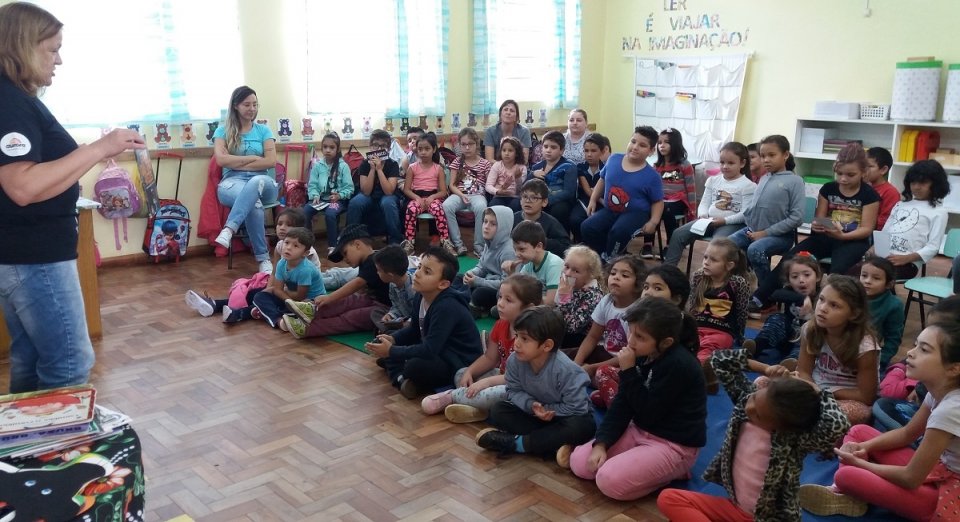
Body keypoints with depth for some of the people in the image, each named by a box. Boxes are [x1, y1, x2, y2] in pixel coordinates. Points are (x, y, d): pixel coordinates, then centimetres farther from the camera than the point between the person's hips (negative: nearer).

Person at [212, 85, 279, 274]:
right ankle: (264, 258, -38)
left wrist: (238, 163, -4)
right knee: (254, 202, -39)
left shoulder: (263, 130, 16)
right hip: (233, 182, -1)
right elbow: (221, 159, -4)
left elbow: (271, 161, 1)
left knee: (255, 184, -41)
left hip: (263, 182, 1)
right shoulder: (223, 130, 13)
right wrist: (253, 158, -3)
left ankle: (229, 230, -52)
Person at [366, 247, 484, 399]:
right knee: (380, 343, 7)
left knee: (415, 366, -36)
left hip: (459, 365, -9)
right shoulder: (422, 298, -2)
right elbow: (414, 330, 14)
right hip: (435, 353, 9)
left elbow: (430, 350, -32)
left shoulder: (446, 307, -29)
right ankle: (402, 379, -6)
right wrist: (392, 339, -5)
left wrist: (391, 351, -25)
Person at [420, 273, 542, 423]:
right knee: (461, 374, 2)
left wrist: (487, 382, -30)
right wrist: (469, 373, -8)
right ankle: (477, 409, -25)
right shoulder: (500, 325, 1)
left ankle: (450, 396, -19)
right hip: (502, 377, 9)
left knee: (502, 393, -39)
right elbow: (489, 358, 10)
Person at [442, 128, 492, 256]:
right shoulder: (457, 162, 11)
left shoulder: (484, 164, 8)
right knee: (446, 206, -32)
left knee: (481, 208, -38)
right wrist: (462, 195, -11)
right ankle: (458, 243, -23)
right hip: (459, 194, 2)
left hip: (477, 195, -2)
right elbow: (452, 185, 6)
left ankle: (478, 246, -26)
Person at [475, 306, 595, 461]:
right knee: (498, 410, -11)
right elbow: (514, 391, -6)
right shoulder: (514, 361, -18)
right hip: (534, 414, 5)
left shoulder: (565, 369, -31)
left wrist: (547, 410, -23)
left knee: (583, 426, -36)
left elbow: (576, 407, -25)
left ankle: (516, 443, -28)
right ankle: (555, 443, -22)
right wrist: (531, 405, -25)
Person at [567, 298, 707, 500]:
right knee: (579, 462, -1)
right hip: (640, 431, 8)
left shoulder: (678, 365, -26)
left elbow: (647, 413, -22)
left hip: (674, 444, -8)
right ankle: (652, 466, 10)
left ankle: (671, 472, -1)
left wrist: (629, 371, -23)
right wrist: (601, 443, -9)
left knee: (609, 480, -24)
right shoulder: (642, 355, -2)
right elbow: (622, 403, 1)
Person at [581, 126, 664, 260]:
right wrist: (593, 200, 10)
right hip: (610, 210, 4)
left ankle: (608, 259, -7)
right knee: (587, 227, -18)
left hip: (636, 213, -4)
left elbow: (658, 202, -2)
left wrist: (653, 221, -16)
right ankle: (602, 257, 1)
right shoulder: (614, 159, 1)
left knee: (618, 231, -33)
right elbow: (602, 180, 16)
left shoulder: (652, 176, -10)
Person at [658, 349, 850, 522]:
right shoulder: (746, 397, -8)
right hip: (734, 507, 6)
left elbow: (838, 426, -42)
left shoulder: (796, 438, -23)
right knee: (668, 499, -10)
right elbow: (719, 362, -4)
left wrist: (817, 392, -25)